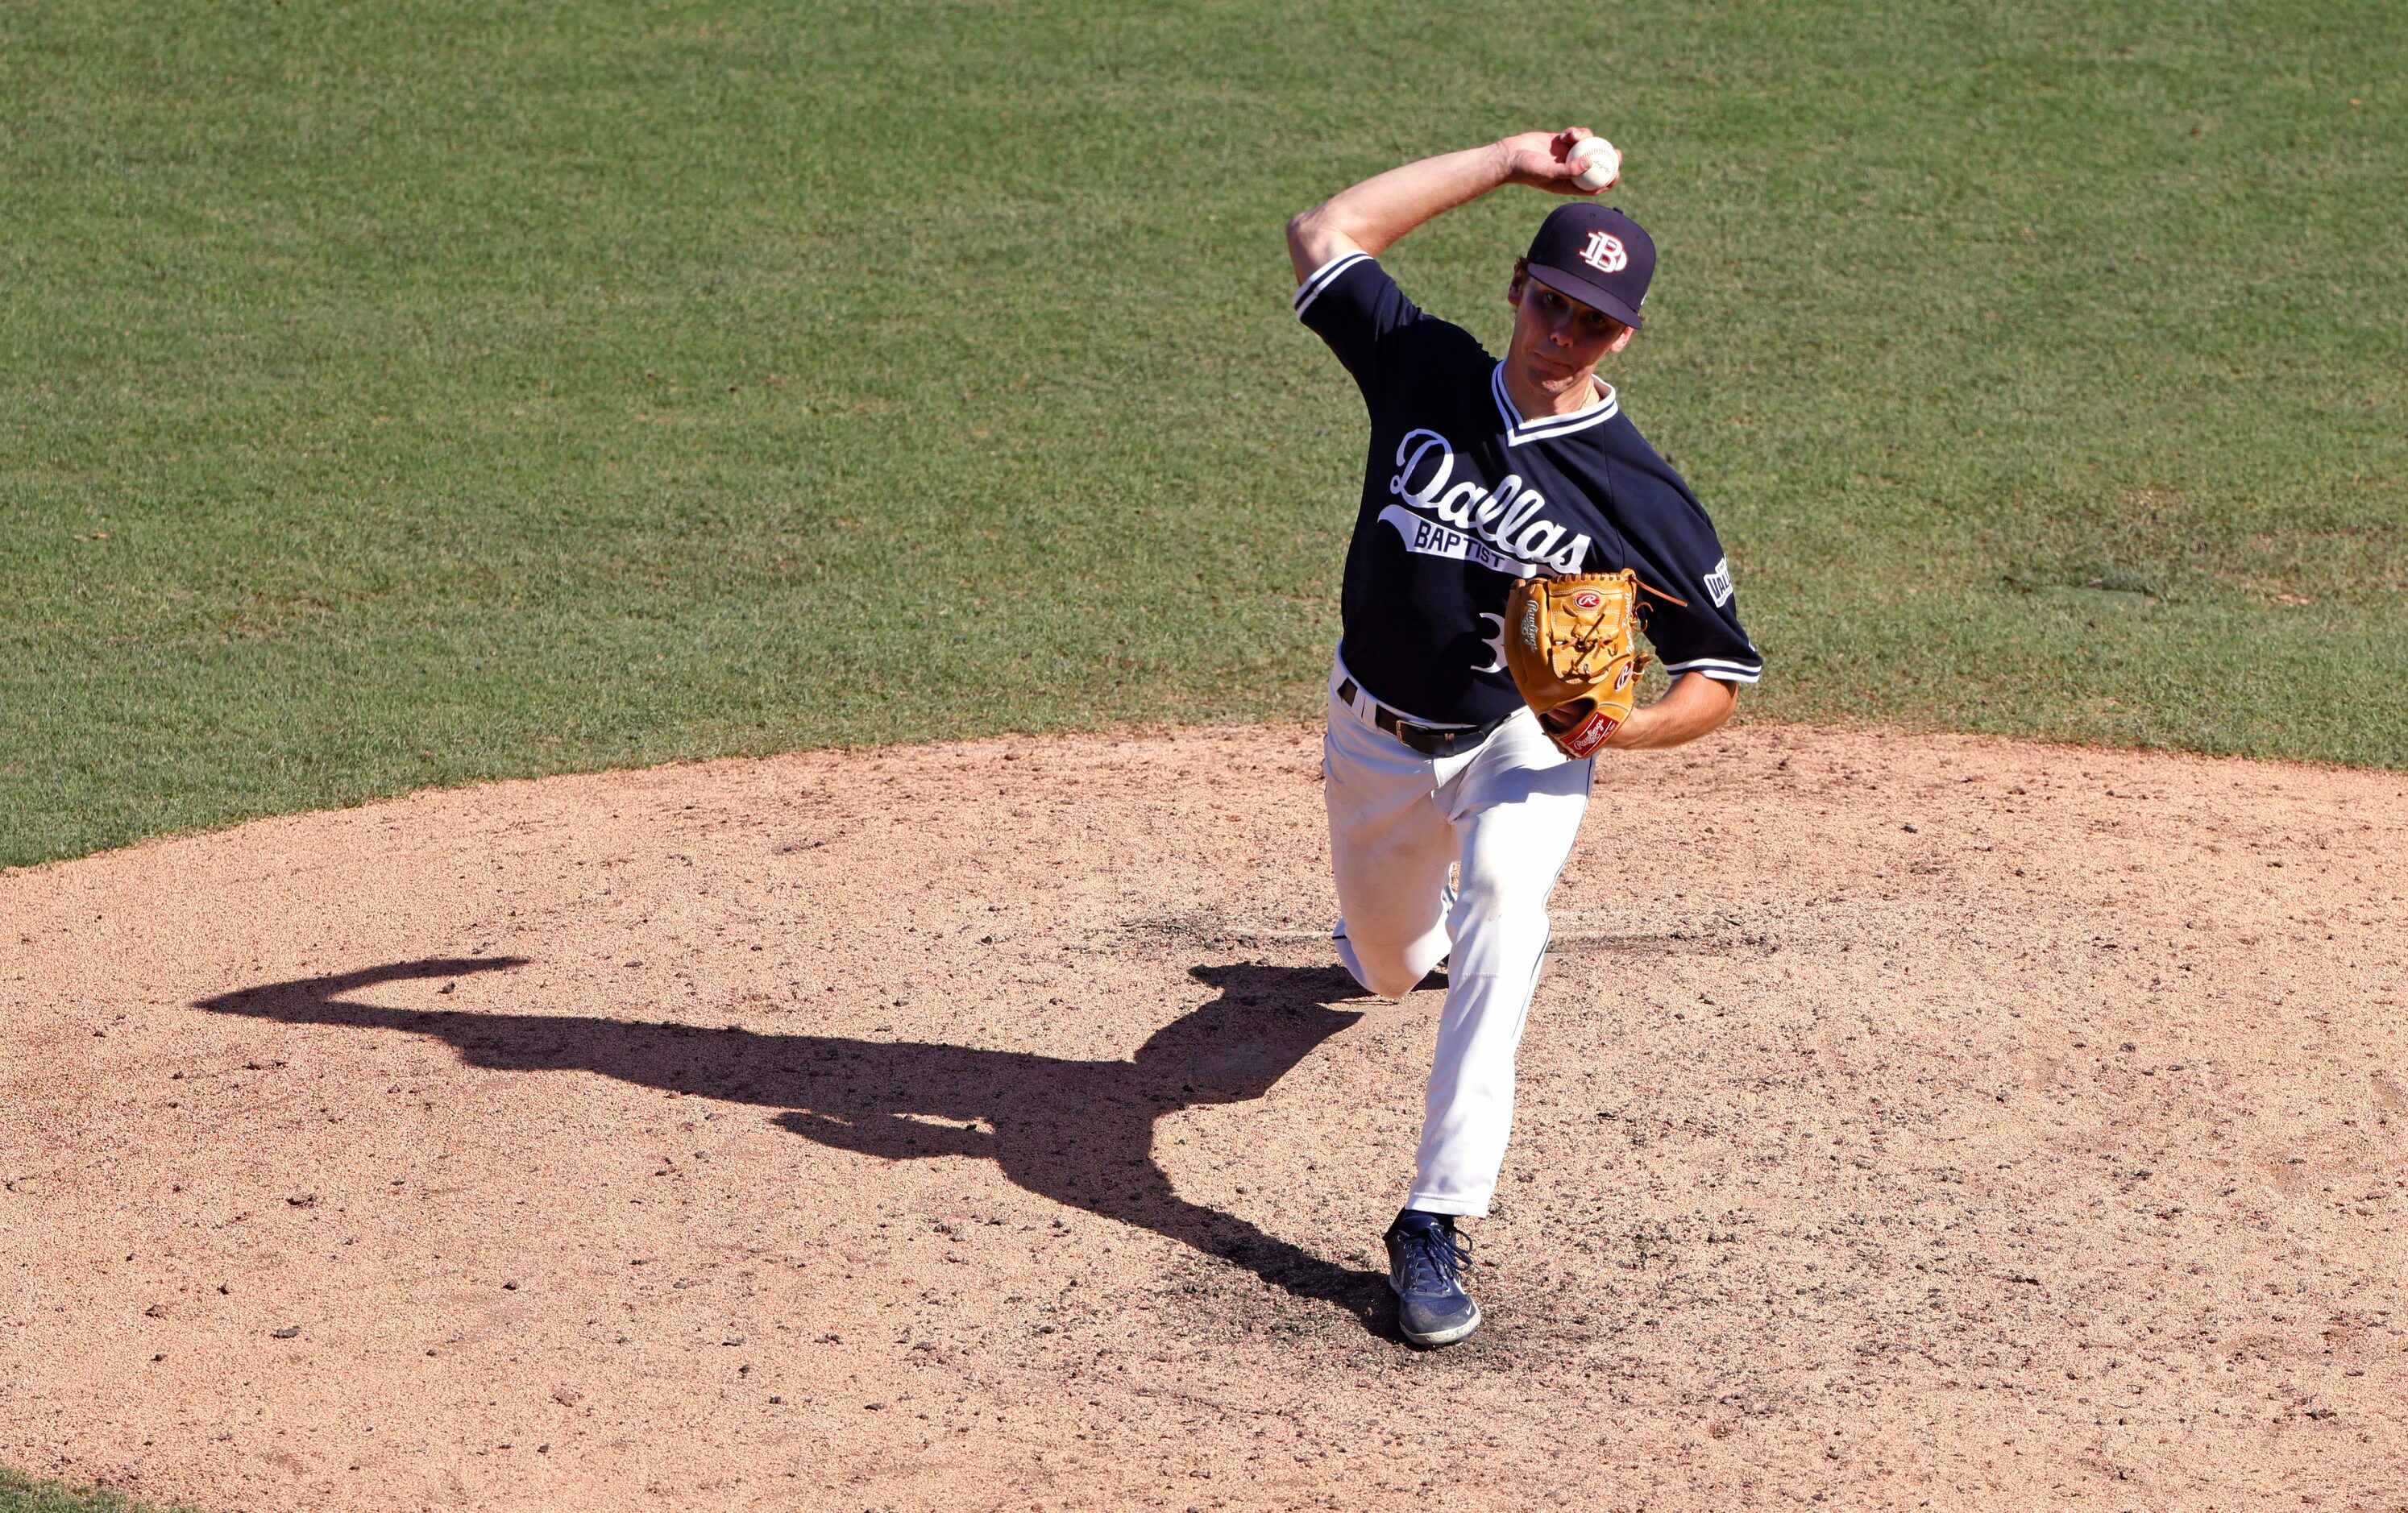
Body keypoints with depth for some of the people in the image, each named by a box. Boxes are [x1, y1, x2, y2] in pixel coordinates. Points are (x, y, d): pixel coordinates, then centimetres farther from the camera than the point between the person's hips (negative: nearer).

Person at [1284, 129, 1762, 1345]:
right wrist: (1507, 162, -12)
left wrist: (1623, 728, -34)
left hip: (1518, 745, -4)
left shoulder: (1638, 494, -20)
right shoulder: (1426, 371, -13)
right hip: (1374, 736, 4)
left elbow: (1720, 675, -13)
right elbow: (1323, 233, -9)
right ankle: (1420, 913, 65)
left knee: (1504, 893, -35)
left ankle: (1438, 1222, -37)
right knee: (1390, 971, 21)